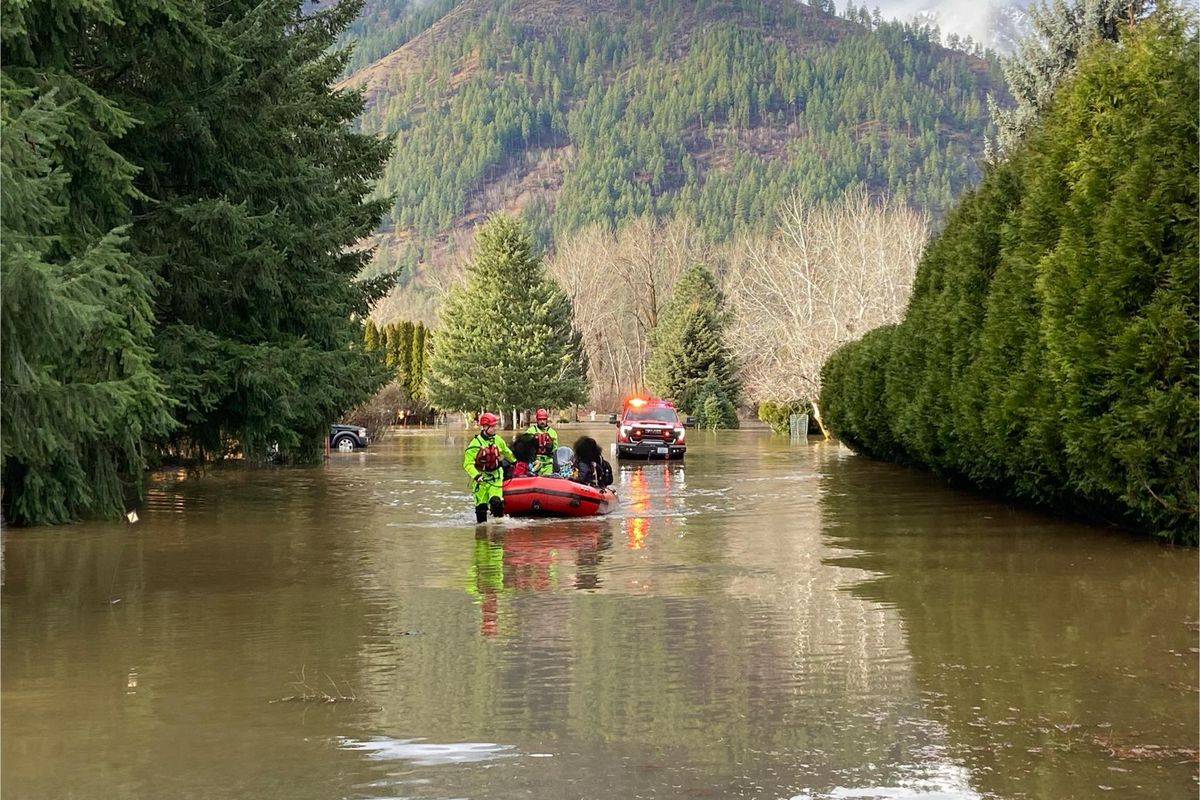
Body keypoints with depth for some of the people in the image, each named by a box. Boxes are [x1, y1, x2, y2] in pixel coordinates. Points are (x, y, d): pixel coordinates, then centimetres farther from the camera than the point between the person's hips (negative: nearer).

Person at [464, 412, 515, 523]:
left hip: (496, 476, 2)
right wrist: (476, 475, -28)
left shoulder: (498, 440, 3)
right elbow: (468, 464, -15)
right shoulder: (475, 443, -12)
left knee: (496, 501, -15)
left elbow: (507, 452, 25)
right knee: (481, 505, 1)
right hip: (481, 478, -2)